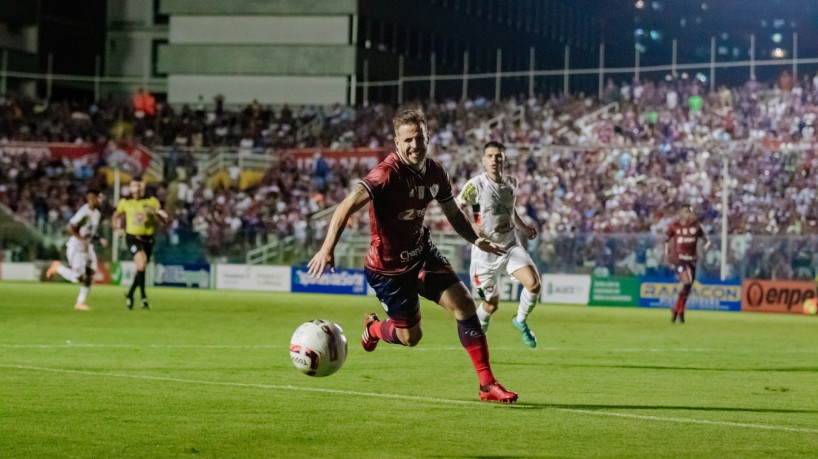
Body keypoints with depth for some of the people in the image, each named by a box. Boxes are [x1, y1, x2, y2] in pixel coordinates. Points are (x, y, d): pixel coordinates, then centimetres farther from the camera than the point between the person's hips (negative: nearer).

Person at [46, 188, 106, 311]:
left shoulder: (97, 213, 8)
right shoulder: (84, 212, -21)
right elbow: (71, 227, -21)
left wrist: (99, 240, 6)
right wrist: (82, 239, -27)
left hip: (87, 247, 9)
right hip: (76, 247, -9)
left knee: (89, 275, 2)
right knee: (78, 277, -10)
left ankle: (80, 303, 11)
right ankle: (58, 267, 14)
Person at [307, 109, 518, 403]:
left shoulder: (434, 172, -5)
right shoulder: (388, 173, -27)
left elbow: (452, 212, 12)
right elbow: (348, 206, -39)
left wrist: (475, 240, -5)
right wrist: (328, 248, -51)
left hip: (422, 254, 6)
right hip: (388, 266, -6)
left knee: (464, 304, -9)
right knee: (410, 336, 4)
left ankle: (487, 384, -2)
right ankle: (374, 327, 41)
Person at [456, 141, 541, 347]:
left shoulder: (511, 183, 3)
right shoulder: (475, 185, -15)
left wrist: (523, 227, 13)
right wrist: (471, 226, -27)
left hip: (511, 245, 4)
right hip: (486, 251, -4)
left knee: (534, 283, -18)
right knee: (492, 303, 3)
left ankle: (521, 321, 10)